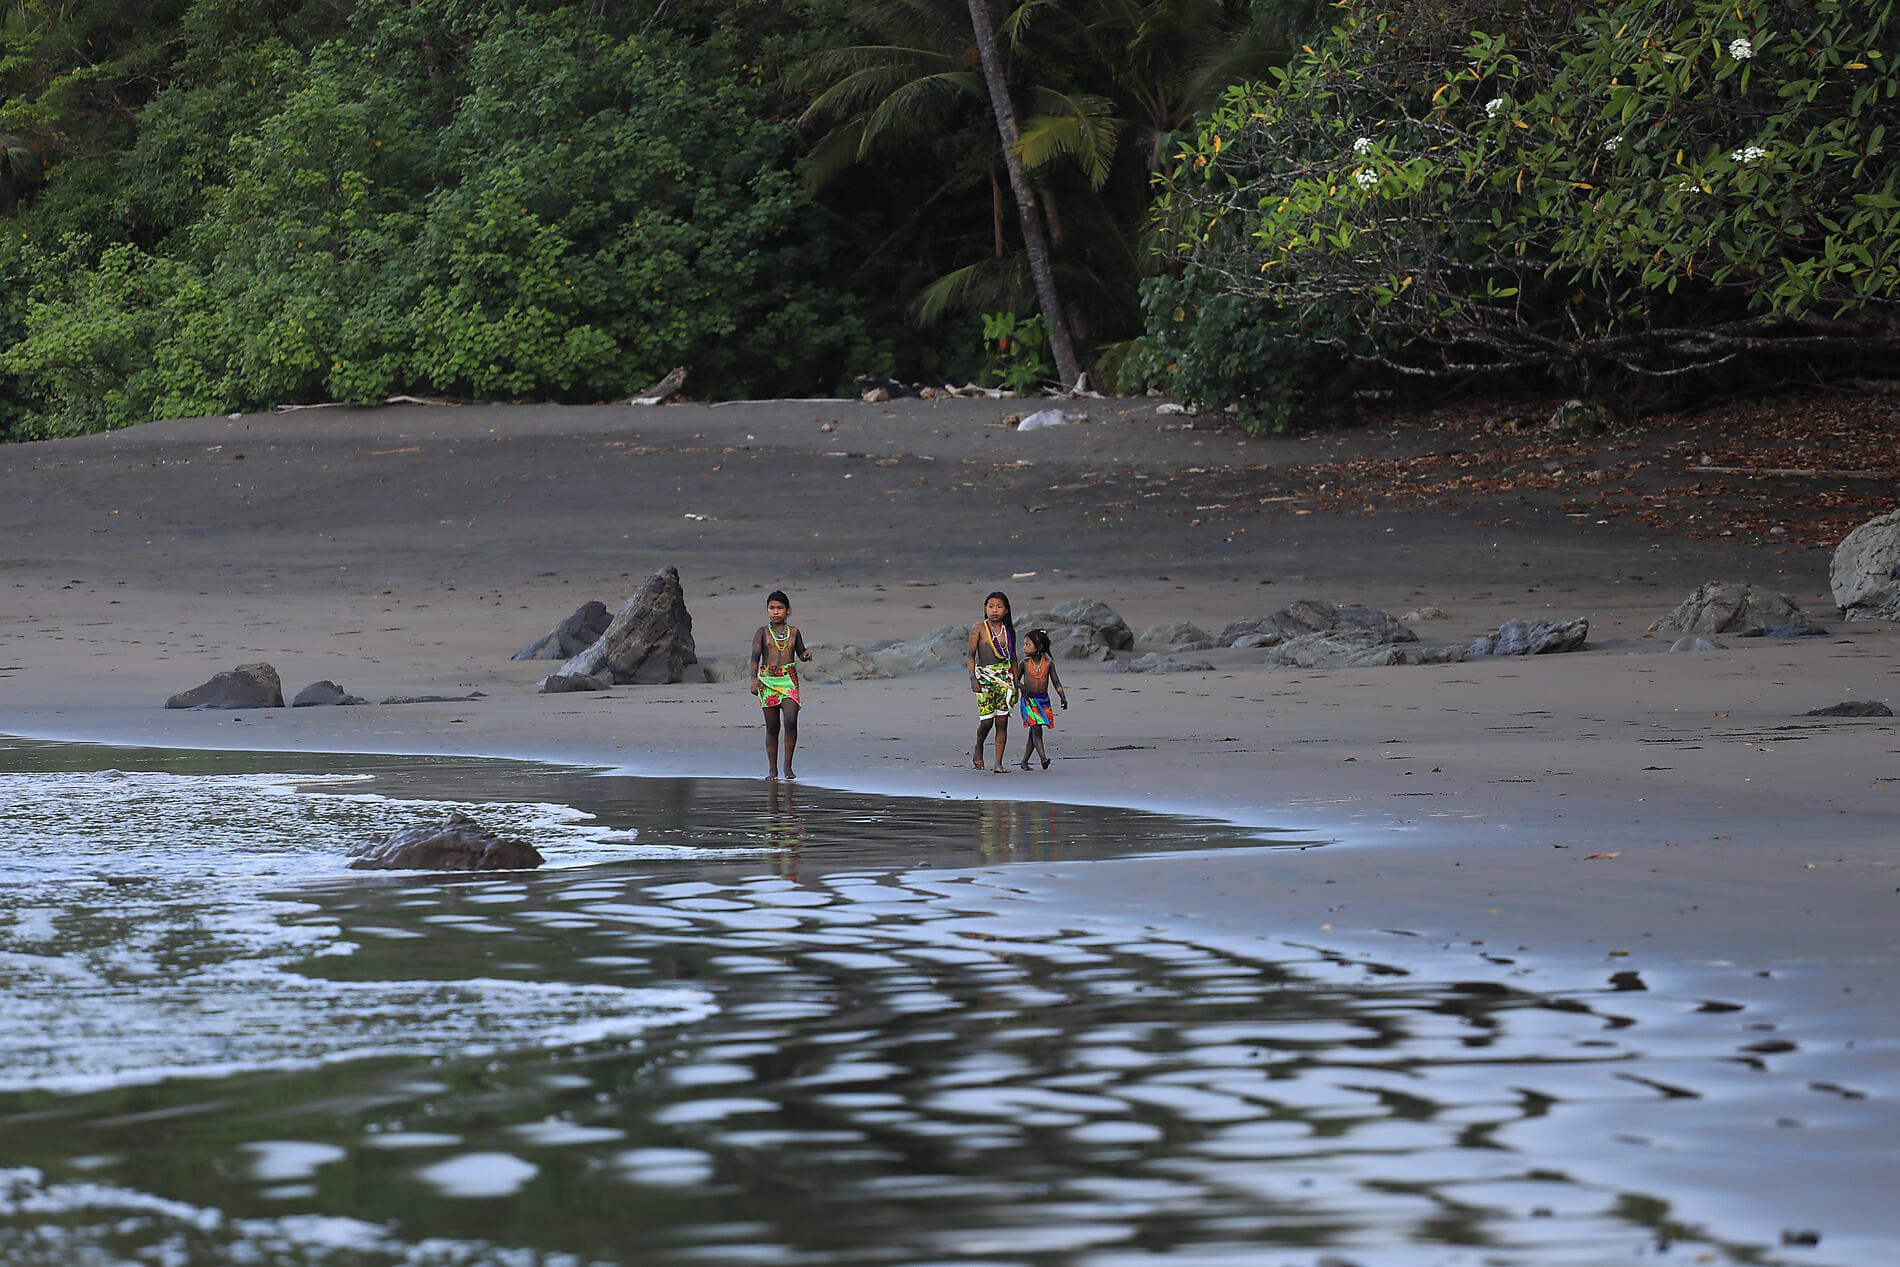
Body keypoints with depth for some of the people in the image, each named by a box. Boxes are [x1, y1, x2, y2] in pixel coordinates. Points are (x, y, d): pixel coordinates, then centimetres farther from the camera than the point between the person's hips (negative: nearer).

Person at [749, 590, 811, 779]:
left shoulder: (794, 632, 10)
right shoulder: (762, 632, 4)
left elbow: (800, 652, 24)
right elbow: (755, 657, -6)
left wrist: (807, 655, -1)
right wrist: (754, 680, -20)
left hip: (789, 679, 0)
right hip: (767, 680, 0)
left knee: (790, 721, -17)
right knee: (772, 727, 3)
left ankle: (788, 765, -6)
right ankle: (772, 769, 11)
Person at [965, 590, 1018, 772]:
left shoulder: (1009, 631, 9)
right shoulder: (979, 630, -1)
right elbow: (970, 655, -5)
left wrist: (1016, 684, 16)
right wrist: (973, 678, -18)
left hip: (1005, 676, 3)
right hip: (984, 676, -3)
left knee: (1002, 721, -2)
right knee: (987, 720, -7)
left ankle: (998, 762, 0)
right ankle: (979, 748, 24)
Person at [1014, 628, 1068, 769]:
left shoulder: (1048, 663, 0)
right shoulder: (1025, 663, 0)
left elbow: (1056, 682, 3)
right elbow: (1016, 679, 6)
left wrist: (1063, 697, -8)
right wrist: (1021, 686, -16)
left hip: (1043, 700, 2)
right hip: (1028, 700, -2)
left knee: (1034, 732, 7)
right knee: (1036, 729, -16)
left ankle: (1025, 761, 16)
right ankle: (1043, 758, -27)